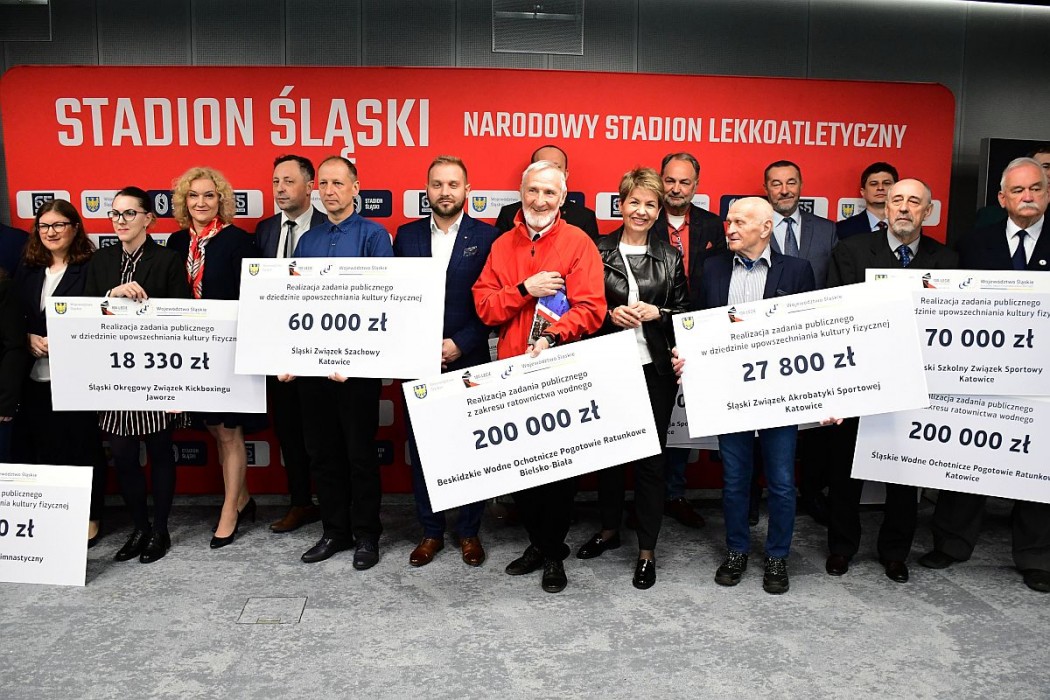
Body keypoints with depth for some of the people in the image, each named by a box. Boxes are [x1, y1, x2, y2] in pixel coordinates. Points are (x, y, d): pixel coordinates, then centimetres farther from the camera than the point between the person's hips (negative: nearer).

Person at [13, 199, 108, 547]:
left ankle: (90, 518, 16)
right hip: (35, 375, 5)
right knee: (40, 448, 8)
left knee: (83, 447, 2)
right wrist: (29, 338, -5)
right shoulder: (27, 269, 12)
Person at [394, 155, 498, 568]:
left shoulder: (487, 237, 0)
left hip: (468, 361, -2)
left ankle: (469, 531, 22)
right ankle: (431, 532, 22)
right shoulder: (406, 236, 8)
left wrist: (460, 344, -12)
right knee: (421, 449, 8)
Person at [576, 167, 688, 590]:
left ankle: (647, 551, 15)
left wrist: (656, 313, -10)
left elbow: (685, 312, 8)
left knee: (650, 457, 3)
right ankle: (609, 529, 33)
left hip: (655, 369, 0)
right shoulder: (599, 251, 4)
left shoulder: (671, 257, 6)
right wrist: (611, 315, -12)